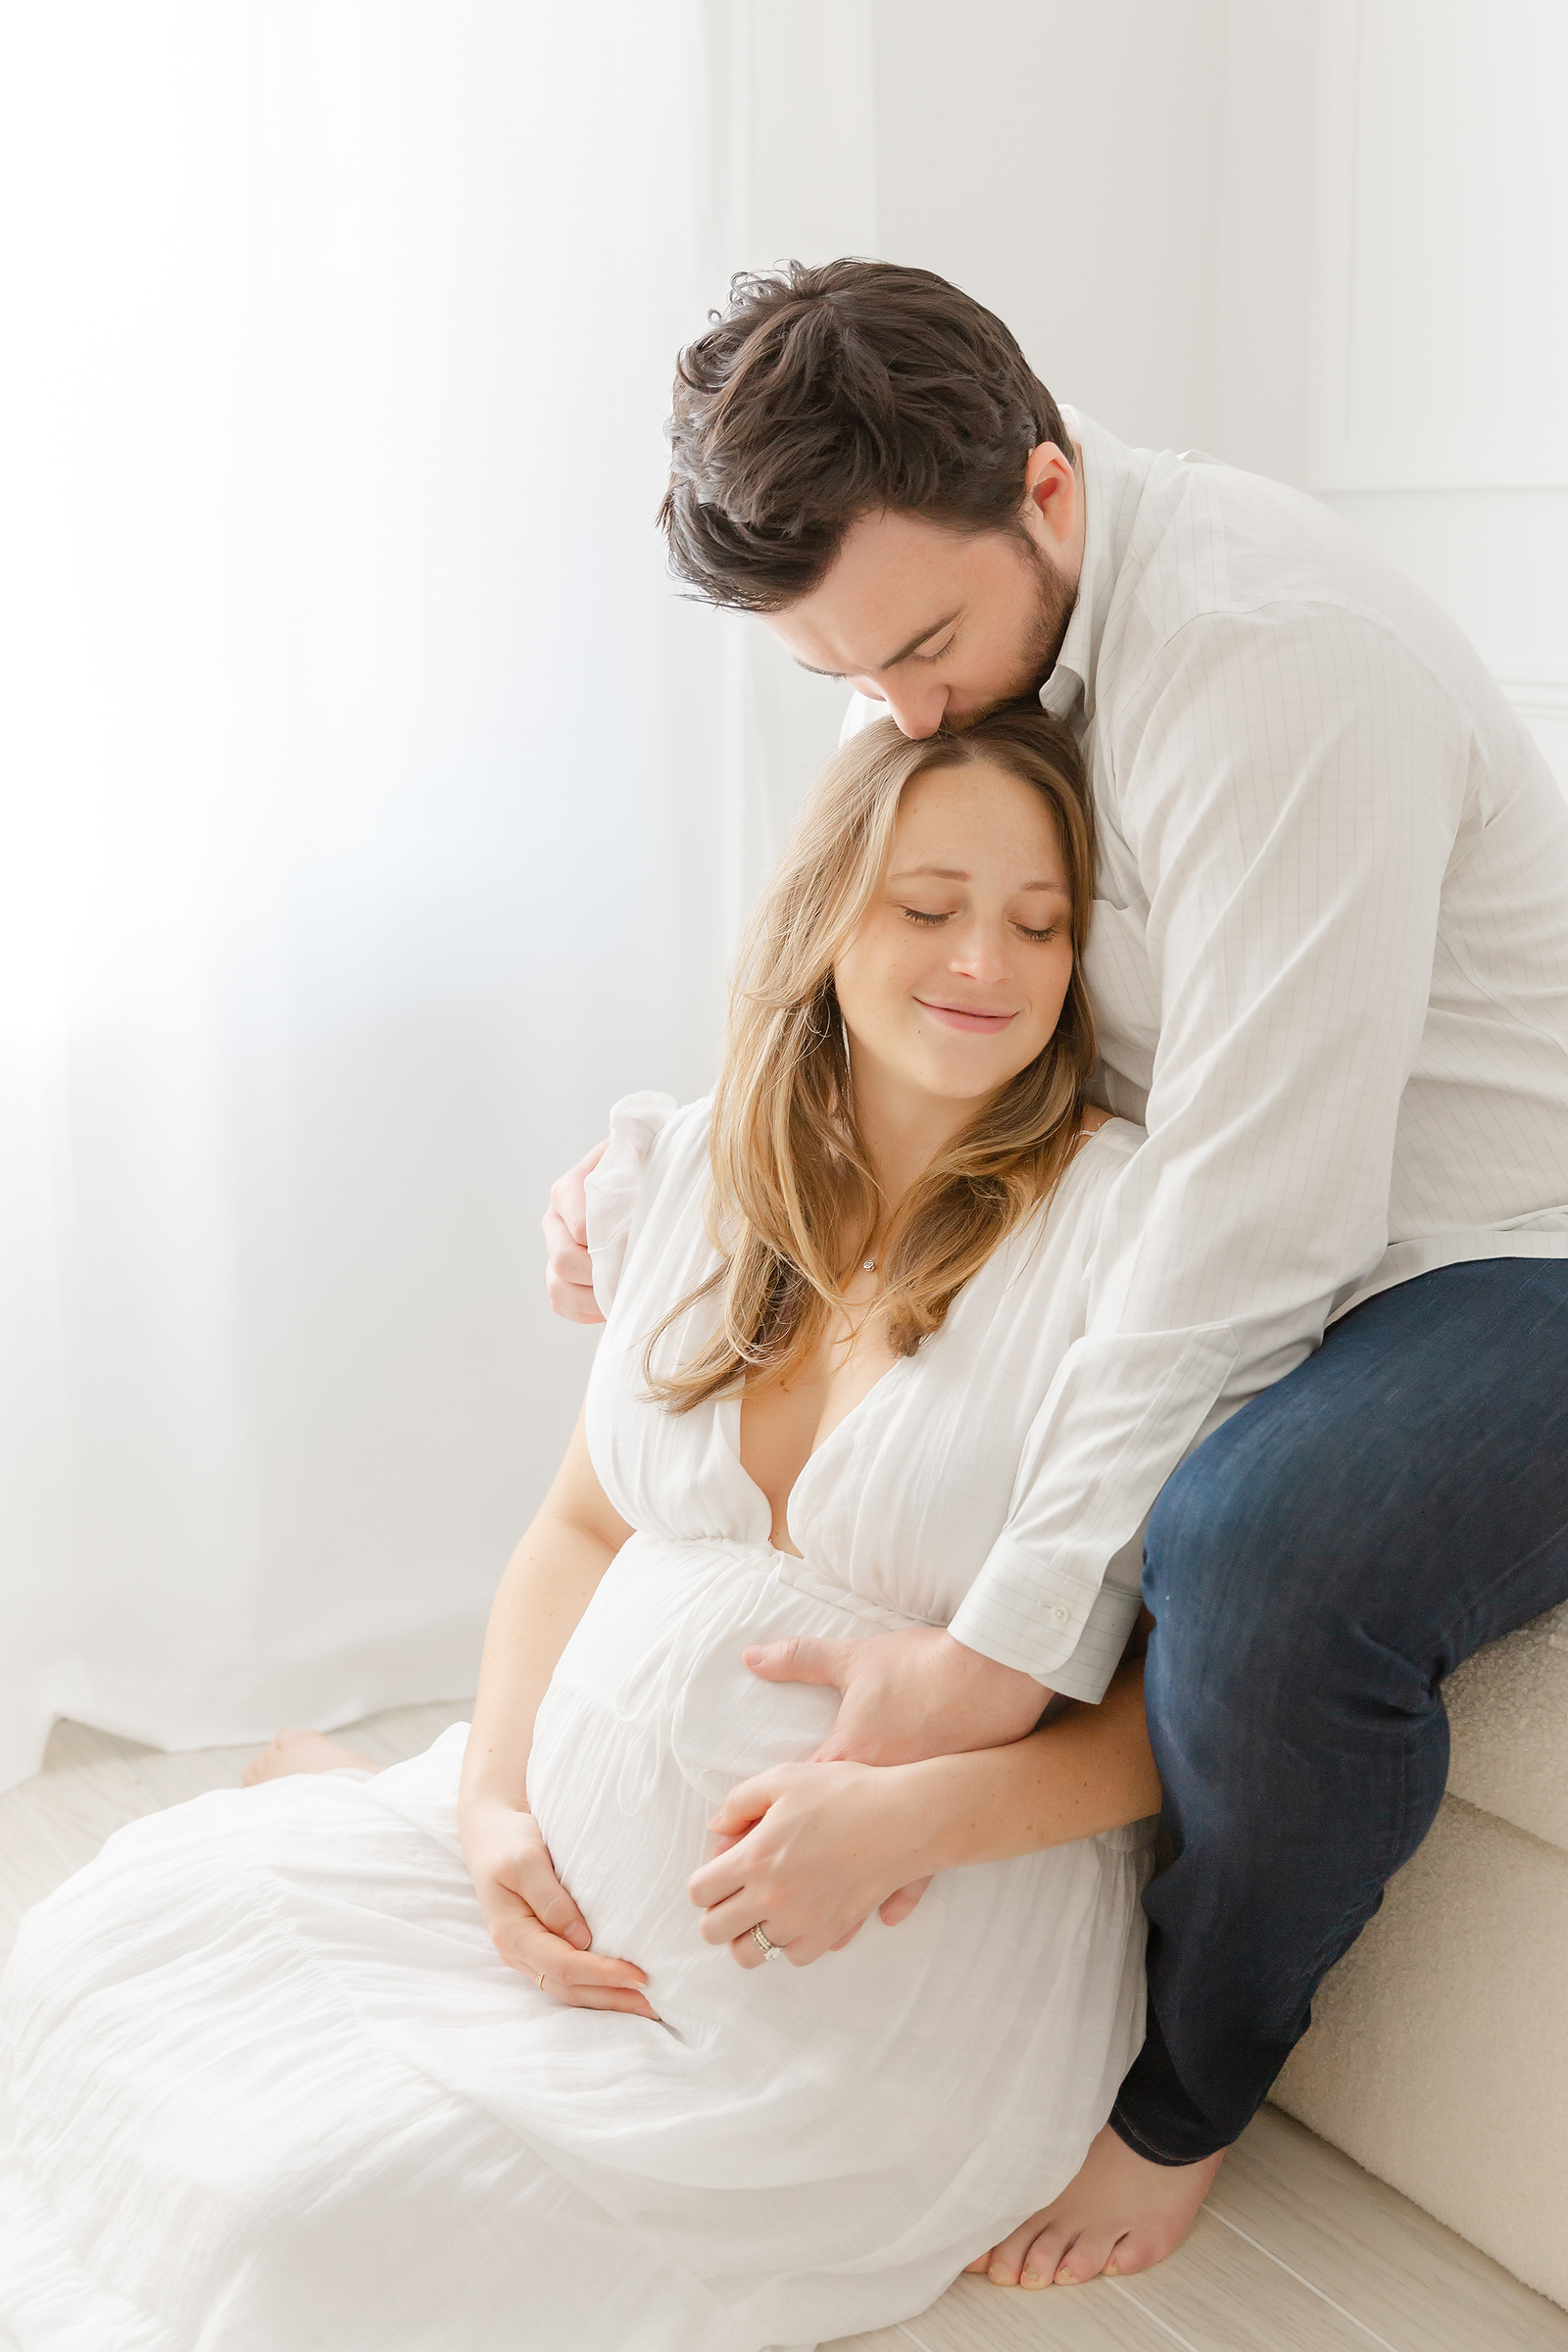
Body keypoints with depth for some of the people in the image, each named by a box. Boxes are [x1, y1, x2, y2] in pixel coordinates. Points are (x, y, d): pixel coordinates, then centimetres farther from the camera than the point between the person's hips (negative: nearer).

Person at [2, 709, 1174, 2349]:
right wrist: (493, 1801, -4)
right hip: (583, 1861, 6)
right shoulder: (703, 1173, 3)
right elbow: (583, 1523, 11)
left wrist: (911, 1815, -25)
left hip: (889, 1965, -5)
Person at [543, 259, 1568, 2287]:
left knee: (1260, 1546, -37)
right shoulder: (983, 630, 1)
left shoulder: (1267, 657, -27)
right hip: (1214, 1232, 9)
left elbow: (1262, 1210, -31)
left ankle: (1186, 2091, -5)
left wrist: (1019, 1638, -30)